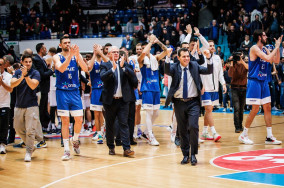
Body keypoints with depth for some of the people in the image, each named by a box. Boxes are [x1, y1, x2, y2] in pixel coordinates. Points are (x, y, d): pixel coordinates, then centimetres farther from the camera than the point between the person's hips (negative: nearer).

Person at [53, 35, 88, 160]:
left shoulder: (77, 55, 4)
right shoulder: (57, 57, -2)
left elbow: (85, 69, -11)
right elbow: (61, 68, -21)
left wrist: (77, 55, -24)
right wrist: (70, 56, -31)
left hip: (75, 91, 2)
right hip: (62, 92, -2)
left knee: (79, 120, 1)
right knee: (65, 121, -2)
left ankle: (75, 140, 29)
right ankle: (66, 150, 3)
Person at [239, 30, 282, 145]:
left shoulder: (264, 50, 12)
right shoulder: (255, 48, -13)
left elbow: (275, 60, 13)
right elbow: (268, 58, -24)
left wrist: (277, 47, 5)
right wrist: (276, 47, -14)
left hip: (263, 82, 8)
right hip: (254, 81, -8)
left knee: (267, 108, 6)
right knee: (255, 109, -7)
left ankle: (269, 137, 10)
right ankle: (243, 135, 4)